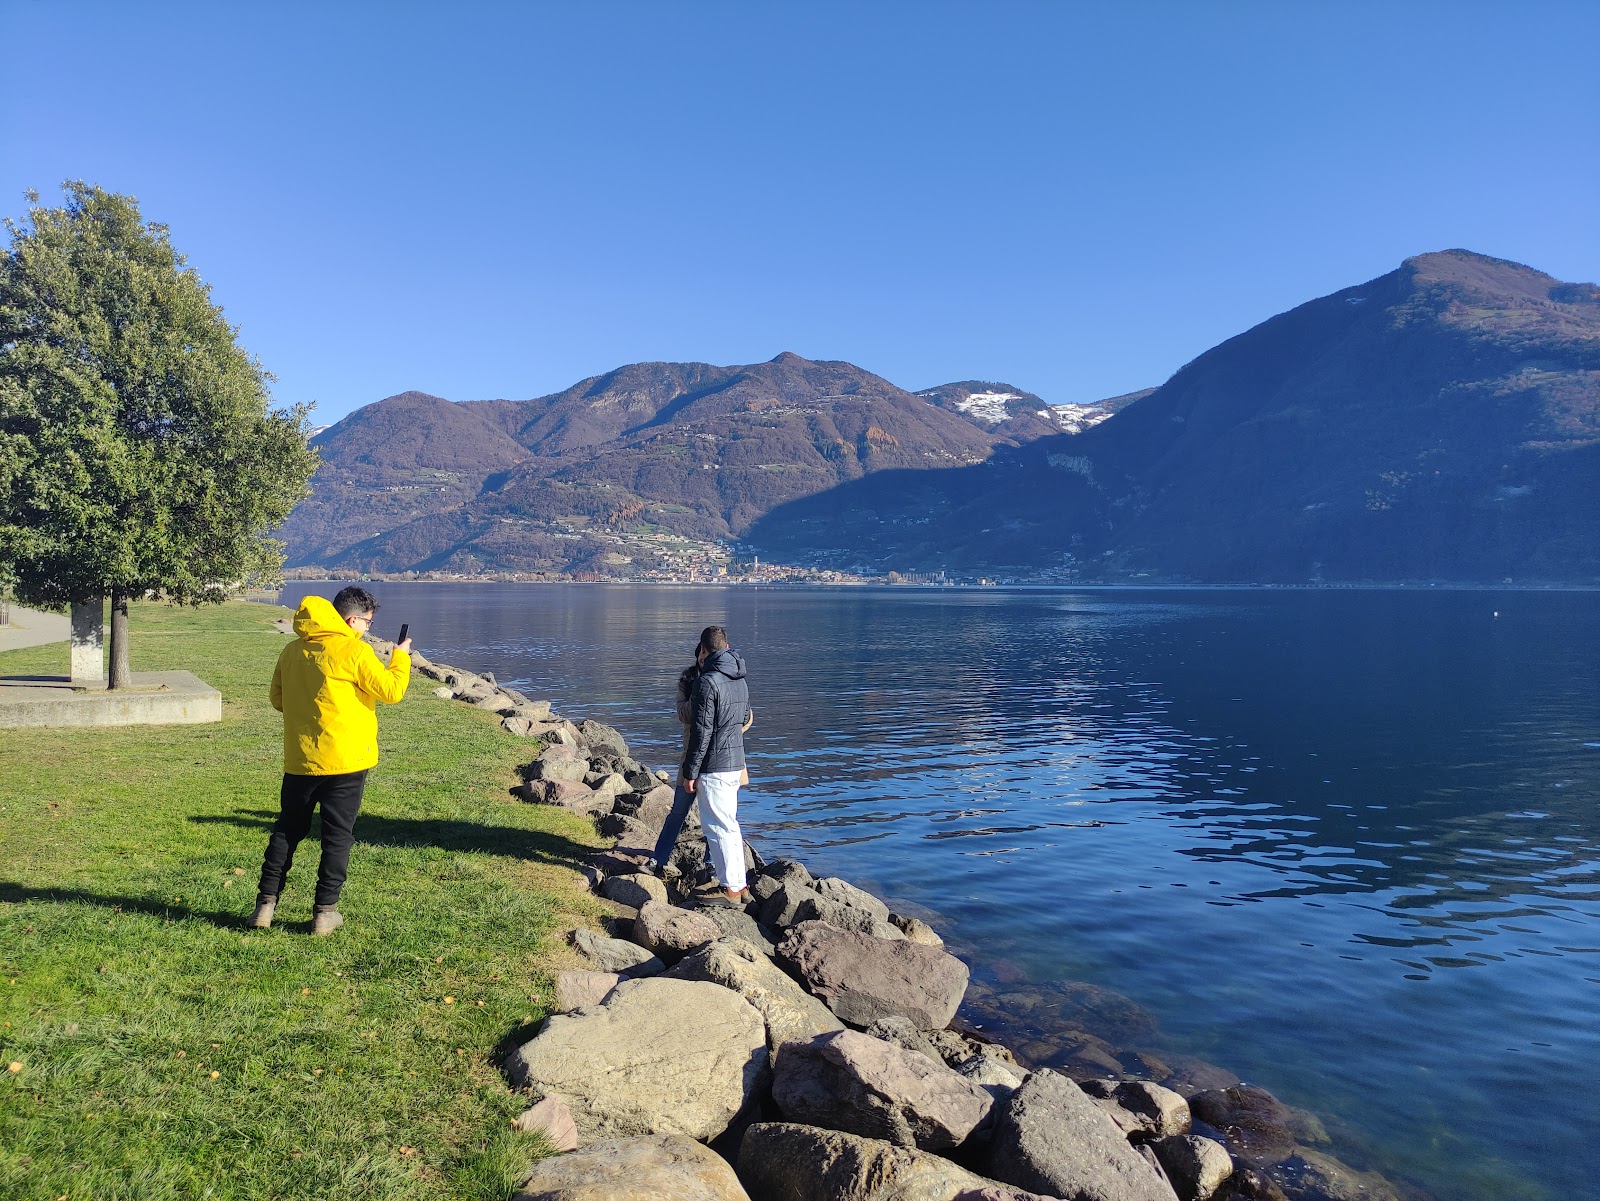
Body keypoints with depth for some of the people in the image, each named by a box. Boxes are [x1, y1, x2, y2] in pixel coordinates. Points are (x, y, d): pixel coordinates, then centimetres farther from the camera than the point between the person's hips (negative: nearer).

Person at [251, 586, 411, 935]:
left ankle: (266, 903, 20)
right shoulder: (354, 651, -13)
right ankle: (324, 912, 9)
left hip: (299, 759, 5)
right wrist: (400, 658, 6)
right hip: (345, 760, -5)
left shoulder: (293, 650, 6)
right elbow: (391, 691, -9)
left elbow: (277, 699, 16)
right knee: (337, 836, 6)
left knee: (287, 830, 18)